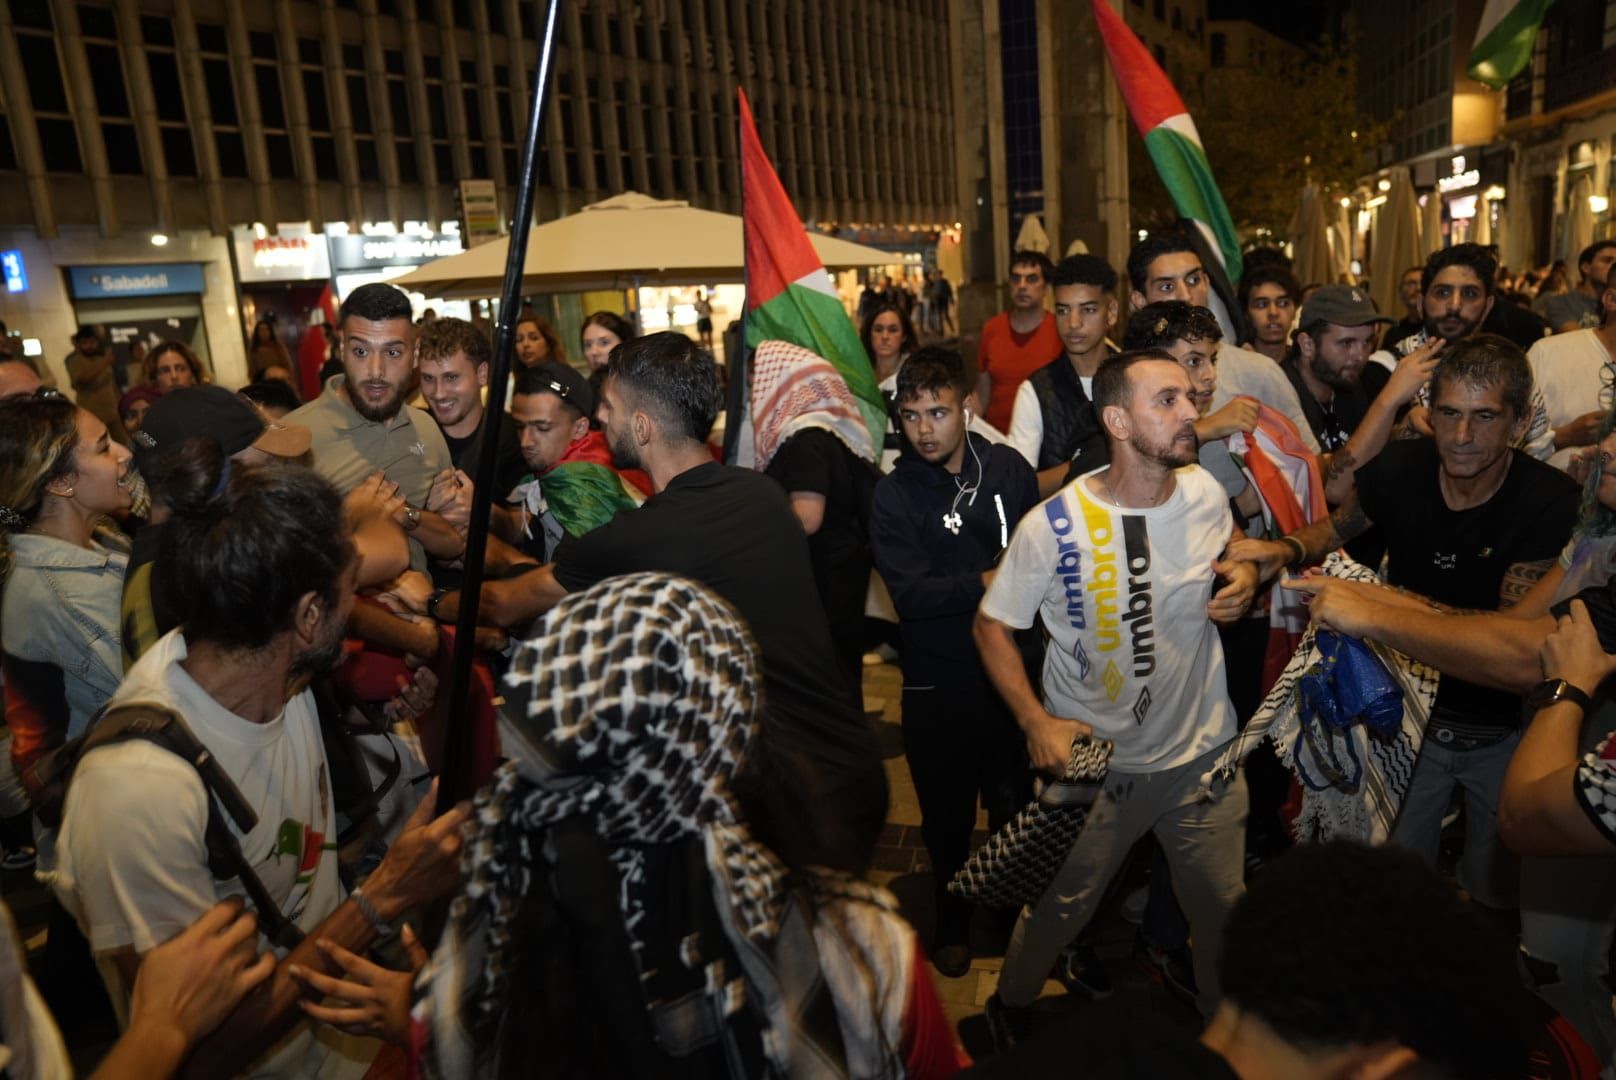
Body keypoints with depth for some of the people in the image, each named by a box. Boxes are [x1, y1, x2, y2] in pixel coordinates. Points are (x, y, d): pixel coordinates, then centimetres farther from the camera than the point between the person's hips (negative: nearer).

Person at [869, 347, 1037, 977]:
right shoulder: (895, 494, -10)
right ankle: (951, 921, 41)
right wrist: (990, 581, -22)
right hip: (938, 682, -2)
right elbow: (909, 593, -20)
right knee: (947, 815, 16)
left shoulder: (1008, 469, -3)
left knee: (1017, 805, 18)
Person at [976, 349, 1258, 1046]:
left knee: (1224, 911, 18)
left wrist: (1245, 577, -8)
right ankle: (1010, 1007, 45)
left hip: (1204, 752, 4)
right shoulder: (1051, 526, -21)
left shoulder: (1205, 493, -9)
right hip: (1093, 760, -3)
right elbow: (992, 625, -9)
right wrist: (1036, 722, -17)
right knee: (1059, 909, 14)